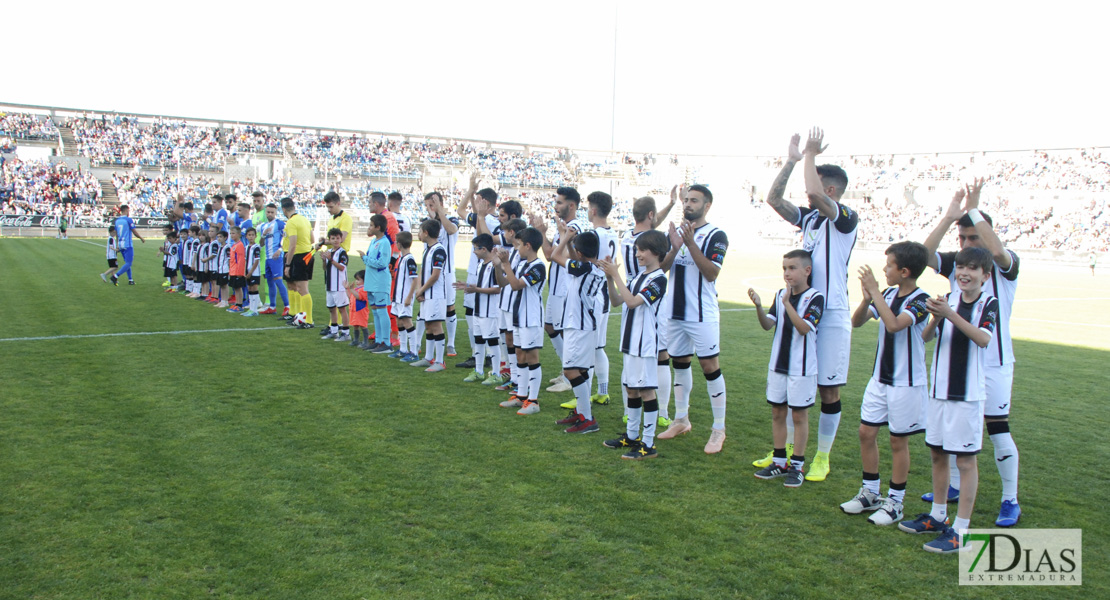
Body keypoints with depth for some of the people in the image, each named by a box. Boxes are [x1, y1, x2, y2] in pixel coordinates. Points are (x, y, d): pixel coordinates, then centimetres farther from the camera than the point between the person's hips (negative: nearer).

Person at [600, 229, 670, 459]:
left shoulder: (659, 279, -14)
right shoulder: (639, 276, 13)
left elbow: (632, 301, -23)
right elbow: (616, 301, 12)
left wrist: (616, 275, -19)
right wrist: (610, 278, -2)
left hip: (645, 344, -9)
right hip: (629, 342, 9)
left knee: (646, 390, -4)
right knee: (630, 389, 16)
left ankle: (649, 444, 2)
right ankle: (631, 436, 29)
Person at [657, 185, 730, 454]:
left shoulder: (716, 235, -6)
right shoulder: (676, 232, 12)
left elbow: (711, 273, -17)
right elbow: (662, 266, 2)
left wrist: (691, 243, -25)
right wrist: (675, 248, -17)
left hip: (702, 314, -6)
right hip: (675, 311, 6)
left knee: (710, 366, -5)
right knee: (680, 364, 14)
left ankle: (719, 429, 4)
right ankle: (681, 420, 28)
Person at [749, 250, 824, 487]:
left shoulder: (815, 297, -11)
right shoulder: (780, 295, 5)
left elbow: (804, 328, -23)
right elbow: (768, 325, -2)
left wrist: (787, 303, -25)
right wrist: (758, 306, -19)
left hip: (802, 368, -6)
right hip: (778, 363, 6)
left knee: (799, 415, 4)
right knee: (777, 413, 13)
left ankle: (797, 465, 15)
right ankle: (779, 461, 25)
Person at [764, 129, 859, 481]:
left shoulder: (846, 219, -10)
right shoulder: (809, 218, 12)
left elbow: (815, 193, -26)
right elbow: (773, 199, 8)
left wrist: (810, 154, -12)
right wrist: (792, 160, 2)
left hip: (832, 314, -7)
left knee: (828, 388, 3)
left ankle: (822, 457, 15)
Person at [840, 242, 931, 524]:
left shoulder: (920, 300, -17)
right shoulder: (888, 294, 3)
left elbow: (894, 324, -33)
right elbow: (856, 321, 0)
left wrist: (875, 292, -28)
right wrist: (867, 299, -18)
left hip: (906, 382, -6)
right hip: (879, 378, 7)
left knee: (898, 440, 4)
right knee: (866, 432, 9)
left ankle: (895, 502, 18)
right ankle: (870, 493, 25)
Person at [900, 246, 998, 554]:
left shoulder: (989, 303, -6)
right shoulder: (949, 299, 5)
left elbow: (983, 338, -23)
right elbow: (926, 336, -3)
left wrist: (950, 314, -32)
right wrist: (935, 317, -22)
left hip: (968, 394, -5)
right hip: (939, 389, 5)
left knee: (966, 459, 0)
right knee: (937, 453, 15)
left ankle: (961, 529, 6)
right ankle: (938, 516, 30)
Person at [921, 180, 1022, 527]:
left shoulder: (1005, 265, -7)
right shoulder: (954, 263, 5)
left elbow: (997, 250, -31)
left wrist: (974, 210, -24)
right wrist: (950, 216, -20)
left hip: (993, 362, -5)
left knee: (998, 429, -2)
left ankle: (1011, 502, 11)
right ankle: (954, 487, 28)